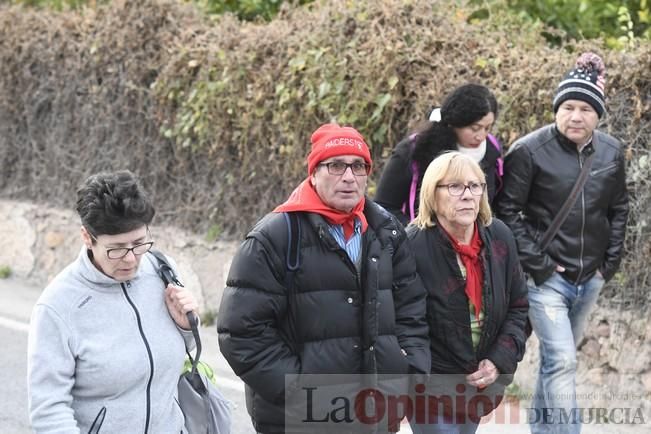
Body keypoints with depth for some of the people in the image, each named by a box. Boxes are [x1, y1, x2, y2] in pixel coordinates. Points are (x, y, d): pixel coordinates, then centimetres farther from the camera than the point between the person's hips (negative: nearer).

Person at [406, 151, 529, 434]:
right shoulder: (412, 247, -20)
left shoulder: (500, 238, -2)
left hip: (482, 384, 6)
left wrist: (500, 360, -5)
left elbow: (518, 306, 8)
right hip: (431, 388, -6)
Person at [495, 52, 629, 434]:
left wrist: (612, 261, 8)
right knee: (562, 361, -13)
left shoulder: (612, 152, 2)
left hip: (590, 277, 5)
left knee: (560, 358, 17)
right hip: (547, 276, -5)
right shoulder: (529, 151, -12)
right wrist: (534, 263, -12)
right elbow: (508, 211, -9)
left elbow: (618, 209, 15)